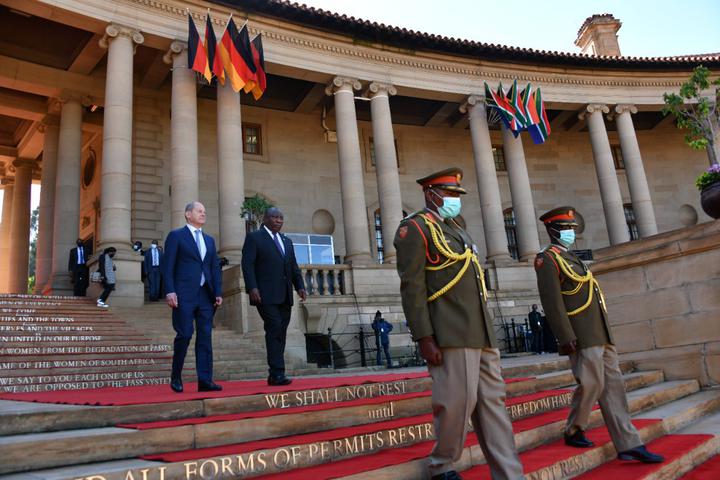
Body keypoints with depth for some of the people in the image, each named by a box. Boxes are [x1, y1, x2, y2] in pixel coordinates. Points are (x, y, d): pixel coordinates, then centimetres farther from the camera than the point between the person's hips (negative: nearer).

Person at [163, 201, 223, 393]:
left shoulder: (209, 240, 19)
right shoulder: (176, 235, 3)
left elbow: (215, 268, 16)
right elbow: (167, 266, -4)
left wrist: (218, 292, 6)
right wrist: (169, 291, -13)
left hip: (206, 295, 5)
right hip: (184, 295, -5)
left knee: (205, 337, 2)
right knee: (184, 335, -4)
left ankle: (205, 380, 3)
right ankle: (176, 377, 14)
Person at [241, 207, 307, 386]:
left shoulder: (287, 241, 22)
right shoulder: (254, 237, 3)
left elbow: (294, 267, 19)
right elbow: (247, 264, -7)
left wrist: (300, 286, 5)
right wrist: (252, 287, -18)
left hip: (285, 296, 6)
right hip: (266, 295, -6)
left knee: (280, 334, 5)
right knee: (274, 329, -16)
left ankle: (274, 376, 10)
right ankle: (278, 373, -14)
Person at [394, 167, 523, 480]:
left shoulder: (456, 229, 22)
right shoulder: (415, 228, -5)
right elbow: (411, 286, -13)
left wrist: (485, 332, 20)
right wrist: (425, 338, -19)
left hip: (480, 333, 9)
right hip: (451, 336, -9)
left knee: (492, 401, 7)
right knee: (458, 402, -5)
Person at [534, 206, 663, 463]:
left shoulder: (571, 258, 22)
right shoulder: (547, 259, -7)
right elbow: (551, 300, -16)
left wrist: (605, 334, 21)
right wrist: (566, 337, -22)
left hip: (600, 334, 9)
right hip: (582, 337, -9)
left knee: (613, 386, 6)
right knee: (591, 384, -7)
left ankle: (628, 444, 9)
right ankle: (573, 431, 14)